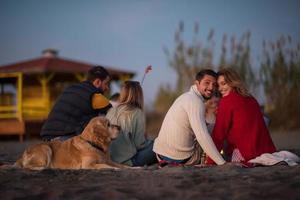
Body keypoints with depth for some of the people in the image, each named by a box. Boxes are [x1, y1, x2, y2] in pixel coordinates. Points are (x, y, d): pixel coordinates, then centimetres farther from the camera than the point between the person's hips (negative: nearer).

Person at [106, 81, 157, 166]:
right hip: (127, 160, -6)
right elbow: (140, 144, -10)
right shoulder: (137, 113, -11)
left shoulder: (111, 111, 4)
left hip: (111, 157, 6)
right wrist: (150, 142, 12)